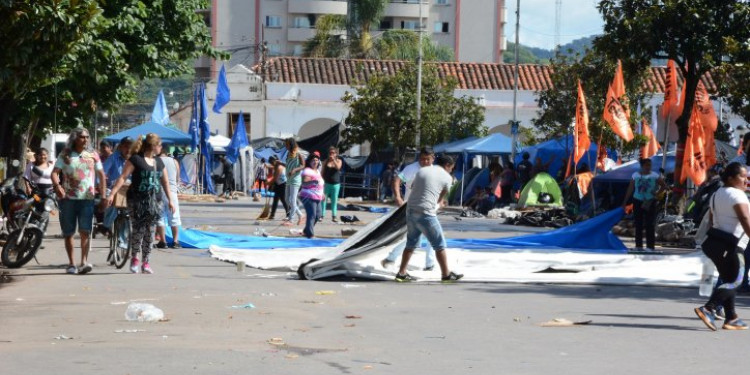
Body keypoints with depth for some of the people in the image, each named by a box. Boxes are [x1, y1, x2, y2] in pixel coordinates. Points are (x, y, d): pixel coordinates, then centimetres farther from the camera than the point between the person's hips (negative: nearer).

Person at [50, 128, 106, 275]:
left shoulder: (93, 155, 9)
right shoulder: (65, 155, 4)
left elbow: (101, 174, 13)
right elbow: (54, 172, -3)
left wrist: (102, 193, 4)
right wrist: (57, 186, -22)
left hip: (87, 198, 0)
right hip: (68, 198, 0)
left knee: (85, 231, -13)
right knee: (68, 233, 6)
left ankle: (84, 262, -18)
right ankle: (71, 263, 15)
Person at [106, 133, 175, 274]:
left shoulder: (159, 162, 15)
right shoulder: (136, 159, -5)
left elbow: (165, 182, 22)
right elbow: (123, 177, -10)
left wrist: (170, 200, 19)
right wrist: (112, 194, -19)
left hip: (154, 202, 6)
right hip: (137, 200, -6)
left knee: (150, 233, 3)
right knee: (138, 230, -8)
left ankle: (146, 262, 9)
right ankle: (134, 258, 11)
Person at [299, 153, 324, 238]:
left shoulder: (317, 171, 18)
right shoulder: (307, 171, -12)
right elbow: (304, 183, -25)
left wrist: (322, 194, 29)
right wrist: (313, 181, -42)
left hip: (317, 198, 9)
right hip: (308, 197, -9)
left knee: (316, 216, 12)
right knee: (311, 215, -15)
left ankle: (306, 231, 27)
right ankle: (310, 234, -16)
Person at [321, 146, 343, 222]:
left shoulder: (339, 161, 5)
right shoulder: (326, 161, 4)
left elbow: (338, 167, -16)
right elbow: (322, 172, 5)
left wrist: (333, 159, -16)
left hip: (335, 184, 1)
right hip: (327, 184, -1)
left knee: (334, 201, 5)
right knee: (324, 199, -4)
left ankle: (334, 216, 10)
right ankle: (321, 215, -1)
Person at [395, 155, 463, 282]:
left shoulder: (422, 170, 14)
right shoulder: (447, 177, 1)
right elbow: (441, 197, 9)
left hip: (411, 210, 6)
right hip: (426, 213, -6)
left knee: (411, 243, 18)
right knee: (439, 245, 6)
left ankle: (401, 273, 18)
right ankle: (446, 274, 11)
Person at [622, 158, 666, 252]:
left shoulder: (655, 176, 0)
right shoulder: (635, 176, 4)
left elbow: (664, 185, 8)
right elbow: (630, 190, 7)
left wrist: (657, 193, -8)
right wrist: (625, 202, 5)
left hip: (650, 202, -2)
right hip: (638, 201, 2)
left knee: (650, 225, -7)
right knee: (638, 225, 6)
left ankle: (650, 246, -5)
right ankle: (638, 245, 13)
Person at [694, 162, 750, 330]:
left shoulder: (717, 194, 18)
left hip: (715, 241, 10)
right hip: (731, 246, -10)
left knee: (727, 280, 14)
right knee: (734, 281, -7)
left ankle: (731, 318, 14)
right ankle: (708, 309, -20)